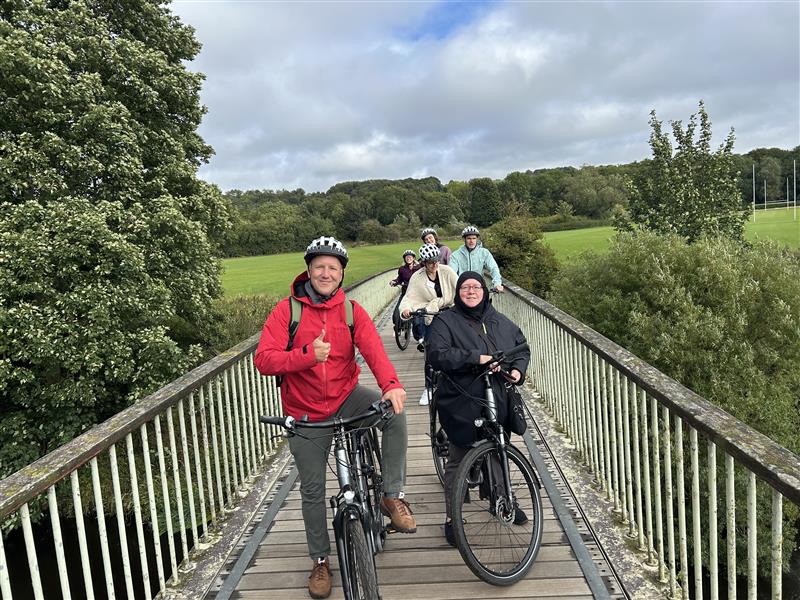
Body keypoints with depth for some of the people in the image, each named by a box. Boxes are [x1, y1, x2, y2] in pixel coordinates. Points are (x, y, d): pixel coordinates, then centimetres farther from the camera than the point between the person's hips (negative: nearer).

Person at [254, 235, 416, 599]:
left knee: (395, 415, -26)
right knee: (313, 489, 8)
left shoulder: (351, 310, -5)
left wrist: (390, 384, -39)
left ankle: (393, 496, -9)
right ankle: (320, 561, 30)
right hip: (306, 413, -1)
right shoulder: (287, 310, -10)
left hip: (347, 398, 1)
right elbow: (264, 360, -18)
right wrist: (308, 355, -33)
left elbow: (373, 349, -20)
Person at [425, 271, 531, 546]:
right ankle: (452, 517, 19)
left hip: (498, 402, 5)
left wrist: (518, 369, 0)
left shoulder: (501, 322, 11)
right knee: (458, 461, 4)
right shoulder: (445, 321, -6)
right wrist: (477, 358, -25)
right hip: (462, 405, -5)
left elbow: (522, 347, 22)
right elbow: (437, 355, -20)